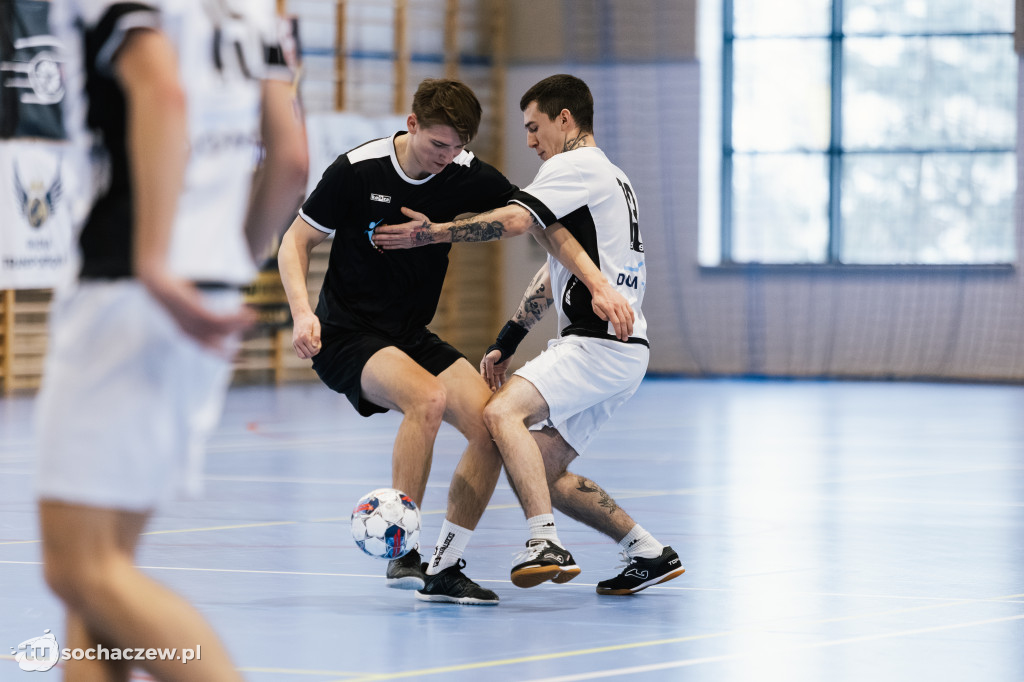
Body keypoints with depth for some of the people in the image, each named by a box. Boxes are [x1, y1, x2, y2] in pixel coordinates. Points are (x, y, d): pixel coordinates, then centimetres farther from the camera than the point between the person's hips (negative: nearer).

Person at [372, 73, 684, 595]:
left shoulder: (575, 166, -4)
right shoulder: (609, 178, 27)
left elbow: (514, 220, -20)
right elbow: (557, 269, 27)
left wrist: (433, 232, -14)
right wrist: (508, 342, 22)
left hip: (599, 341, -10)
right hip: (620, 350, 10)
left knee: (502, 412, -25)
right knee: (543, 470, 11)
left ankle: (545, 545, -37)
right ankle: (648, 553, 13)